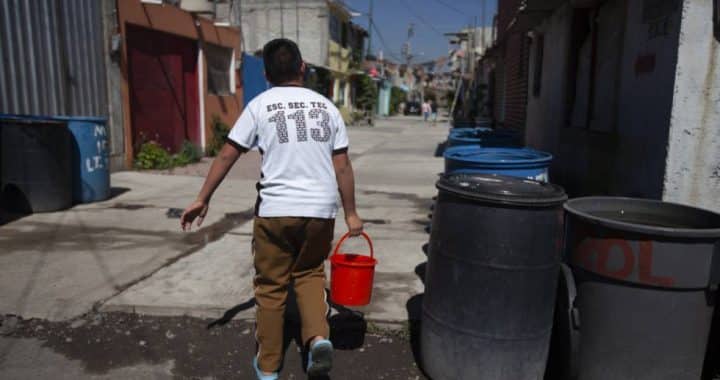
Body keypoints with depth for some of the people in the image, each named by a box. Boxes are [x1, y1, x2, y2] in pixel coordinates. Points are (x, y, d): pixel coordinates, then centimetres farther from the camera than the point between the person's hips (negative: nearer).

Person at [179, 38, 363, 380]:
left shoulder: (260, 105, 0)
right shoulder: (326, 106, 7)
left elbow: (227, 155, -1)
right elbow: (342, 166, 5)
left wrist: (203, 199, 8)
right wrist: (350, 213, 12)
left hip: (275, 211, -2)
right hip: (321, 210, 3)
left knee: (271, 287, 12)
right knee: (309, 274, 24)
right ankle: (318, 338, 4)